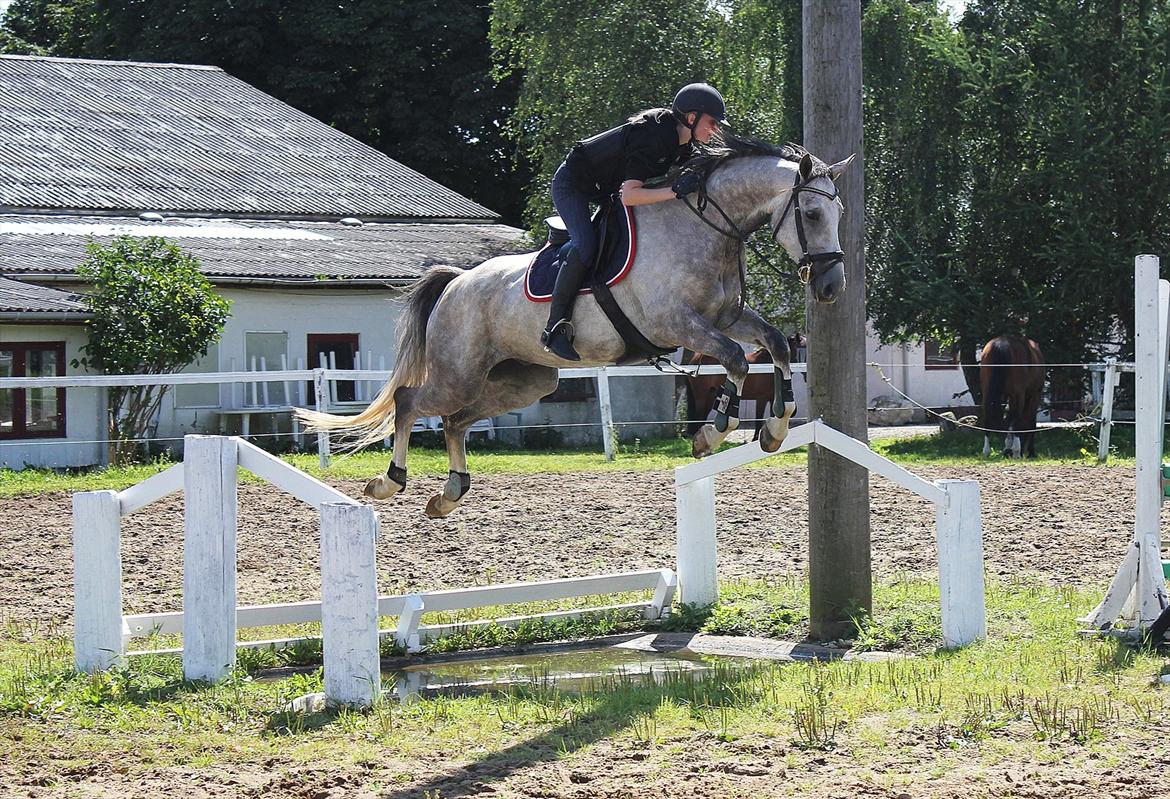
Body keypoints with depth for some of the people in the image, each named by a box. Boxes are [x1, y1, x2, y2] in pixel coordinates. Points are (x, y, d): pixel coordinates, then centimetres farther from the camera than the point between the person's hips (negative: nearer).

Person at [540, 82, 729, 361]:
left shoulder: (682, 144, -3)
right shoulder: (651, 137, -32)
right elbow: (629, 196, -38)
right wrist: (674, 191, -43)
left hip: (603, 189, 10)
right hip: (571, 184, -10)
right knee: (585, 246, -26)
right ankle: (555, 327, -22)